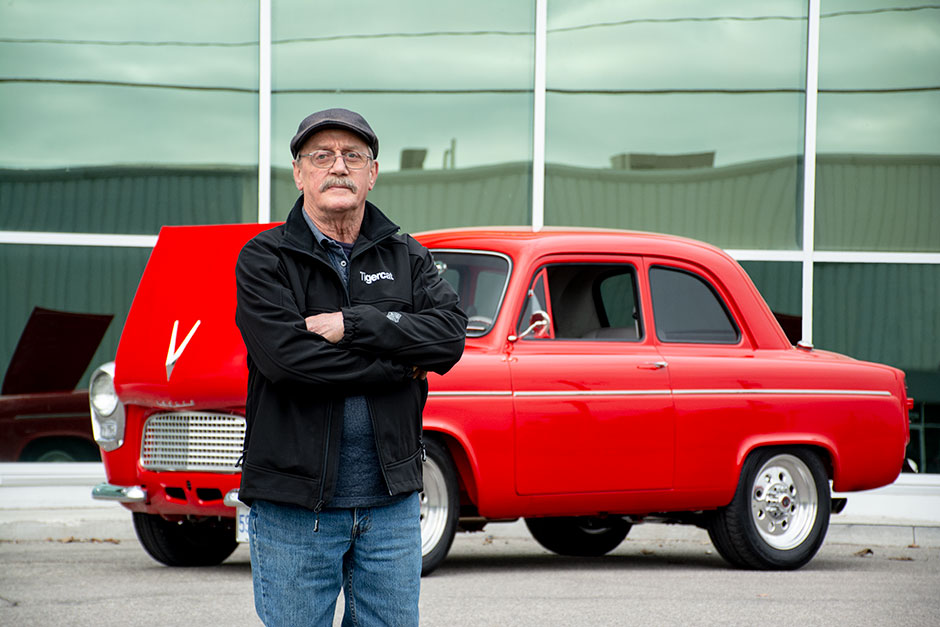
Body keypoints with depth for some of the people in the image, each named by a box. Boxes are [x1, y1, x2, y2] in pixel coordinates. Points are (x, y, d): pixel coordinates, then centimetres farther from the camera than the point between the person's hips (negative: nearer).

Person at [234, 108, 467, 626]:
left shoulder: (406, 257, 11)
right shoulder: (264, 260, -1)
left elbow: (450, 335, -5)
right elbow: (287, 358, -17)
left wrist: (354, 326, -16)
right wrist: (403, 365, -11)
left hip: (391, 501, 3)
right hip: (294, 507, -3)